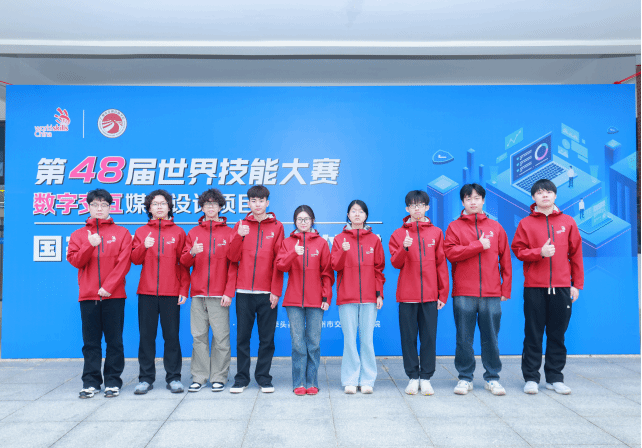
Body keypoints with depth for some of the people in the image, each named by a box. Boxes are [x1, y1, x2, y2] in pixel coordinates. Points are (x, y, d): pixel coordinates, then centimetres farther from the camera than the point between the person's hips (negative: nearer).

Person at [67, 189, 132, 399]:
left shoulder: (121, 233, 5)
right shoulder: (79, 235, 13)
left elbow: (124, 263, -4)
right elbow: (75, 261, 2)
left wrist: (109, 286, -12)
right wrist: (90, 245, -14)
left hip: (114, 296, -2)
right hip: (88, 296, 2)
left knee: (114, 340, 2)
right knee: (90, 341, 6)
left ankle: (113, 381, 10)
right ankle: (91, 382, 14)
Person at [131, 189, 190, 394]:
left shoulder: (178, 232, 7)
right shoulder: (141, 232, 11)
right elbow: (134, 259, 4)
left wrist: (184, 289, -2)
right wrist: (144, 247, -16)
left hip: (171, 293, -1)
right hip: (146, 292, 2)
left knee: (171, 335, 2)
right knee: (146, 335, 4)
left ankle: (173, 377, 11)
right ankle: (146, 378, 14)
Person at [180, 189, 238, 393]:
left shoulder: (229, 232, 5)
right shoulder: (194, 233, 13)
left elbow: (233, 265, 1)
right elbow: (184, 262, 10)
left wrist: (229, 292, -7)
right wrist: (192, 253, -12)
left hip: (219, 295, -2)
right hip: (198, 294, 3)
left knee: (221, 336, -1)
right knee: (199, 336, 5)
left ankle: (219, 377, 9)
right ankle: (199, 377, 13)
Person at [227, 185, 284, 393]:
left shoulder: (277, 227, 5)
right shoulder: (241, 225, 10)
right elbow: (233, 257, 3)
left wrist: (276, 290, -5)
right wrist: (239, 236, -13)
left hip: (267, 292, -1)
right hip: (244, 292, 1)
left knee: (267, 338, 5)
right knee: (242, 337, 6)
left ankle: (264, 377, 16)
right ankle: (241, 378, 16)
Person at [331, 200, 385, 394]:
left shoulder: (374, 240, 9)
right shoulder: (339, 239, 7)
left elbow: (379, 268, 9)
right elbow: (335, 266, 0)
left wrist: (379, 293, 3)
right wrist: (343, 251, -18)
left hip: (369, 297, 0)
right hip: (347, 297, 0)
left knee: (367, 339, 2)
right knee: (349, 339, 1)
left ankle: (367, 380, 11)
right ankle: (350, 380, 9)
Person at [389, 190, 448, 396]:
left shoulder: (436, 233, 7)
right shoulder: (398, 234, 5)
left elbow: (441, 263, 5)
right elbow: (396, 263, -1)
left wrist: (443, 293, 2)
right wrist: (404, 248, -20)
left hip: (430, 295, 0)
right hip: (407, 295, 0)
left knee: (429, 337, 4)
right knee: (409, 337, 5)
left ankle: (426, 378, 15)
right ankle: (413, 377, 16)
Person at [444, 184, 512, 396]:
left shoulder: (496, 227, 11)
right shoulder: (455, 227, 6)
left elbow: (505, 259, 9)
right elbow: (451, 253, -8)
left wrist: (506, 288, 4)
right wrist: (479, 245, -10)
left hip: (492, 293, 1)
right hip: (463, 293, -1)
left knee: (491, 337, 6)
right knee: (464, 338, 4)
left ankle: (492, 378, 20)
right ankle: (465, 378, 17)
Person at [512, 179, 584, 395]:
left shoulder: (568, 222, 9)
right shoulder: (526, 223, 5)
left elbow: (576, 254, 9)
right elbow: (518, 251, 1)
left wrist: (577, 284, 5)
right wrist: (540, 252, -16)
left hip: (561, 287, 2)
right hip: (534, 287, -1)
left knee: (557, 335, 7)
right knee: (533, 334, 3)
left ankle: (555, 378, 19)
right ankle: (531, 378, 12)